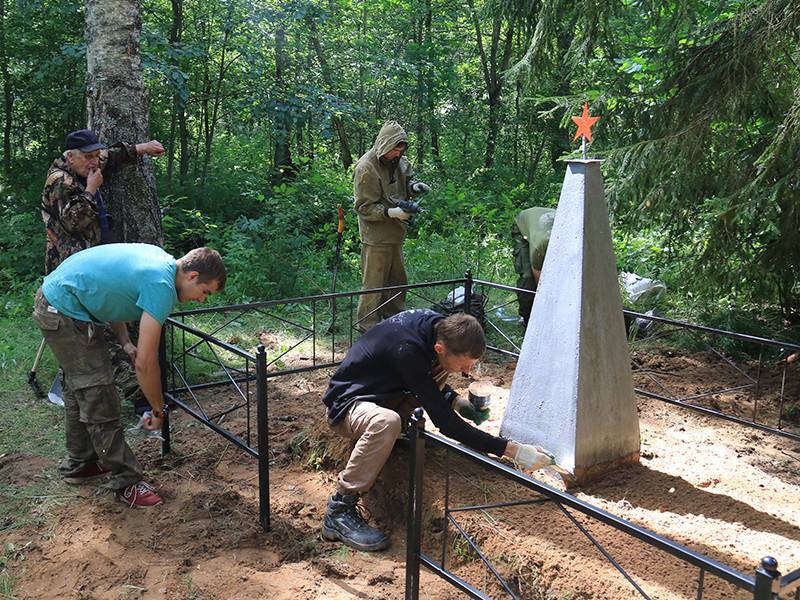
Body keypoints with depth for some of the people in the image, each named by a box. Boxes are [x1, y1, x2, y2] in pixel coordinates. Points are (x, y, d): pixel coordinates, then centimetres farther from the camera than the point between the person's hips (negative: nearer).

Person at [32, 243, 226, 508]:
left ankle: (78, 463, 37)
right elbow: (145, 363, -23)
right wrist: (158, 411, -9)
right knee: (99, 398, -5)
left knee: (79, 391, 21)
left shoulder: (159, 258, 3)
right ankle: (126, 481, 4)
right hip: (65, 313, -10)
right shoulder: (162, 286, -24)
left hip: (54, 296, 10)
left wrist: (125, 342, 5)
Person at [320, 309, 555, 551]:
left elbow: (428, 376, 11)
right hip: (347, 404, -8)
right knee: (387, 422, -41)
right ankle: (339, 510, -26)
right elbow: (446, 423, -32)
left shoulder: (434, 323, -12)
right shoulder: (407, 349, -36)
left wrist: (457, 401, -7)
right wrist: (513, 450, -33)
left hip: (385, 392, 8)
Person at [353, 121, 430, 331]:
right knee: (374, 282, 2)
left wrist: (414, 186, -1)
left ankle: (394, 317, 35)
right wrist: (390, 212, -29)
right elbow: (363, 207, -17)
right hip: (376, 235, -8)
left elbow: (406, 179, 23)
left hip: (395, 234, 8)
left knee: (398, 280, 19)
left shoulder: (398, 161, 4)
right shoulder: (366, 167, -18)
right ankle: (367, 323, 15)